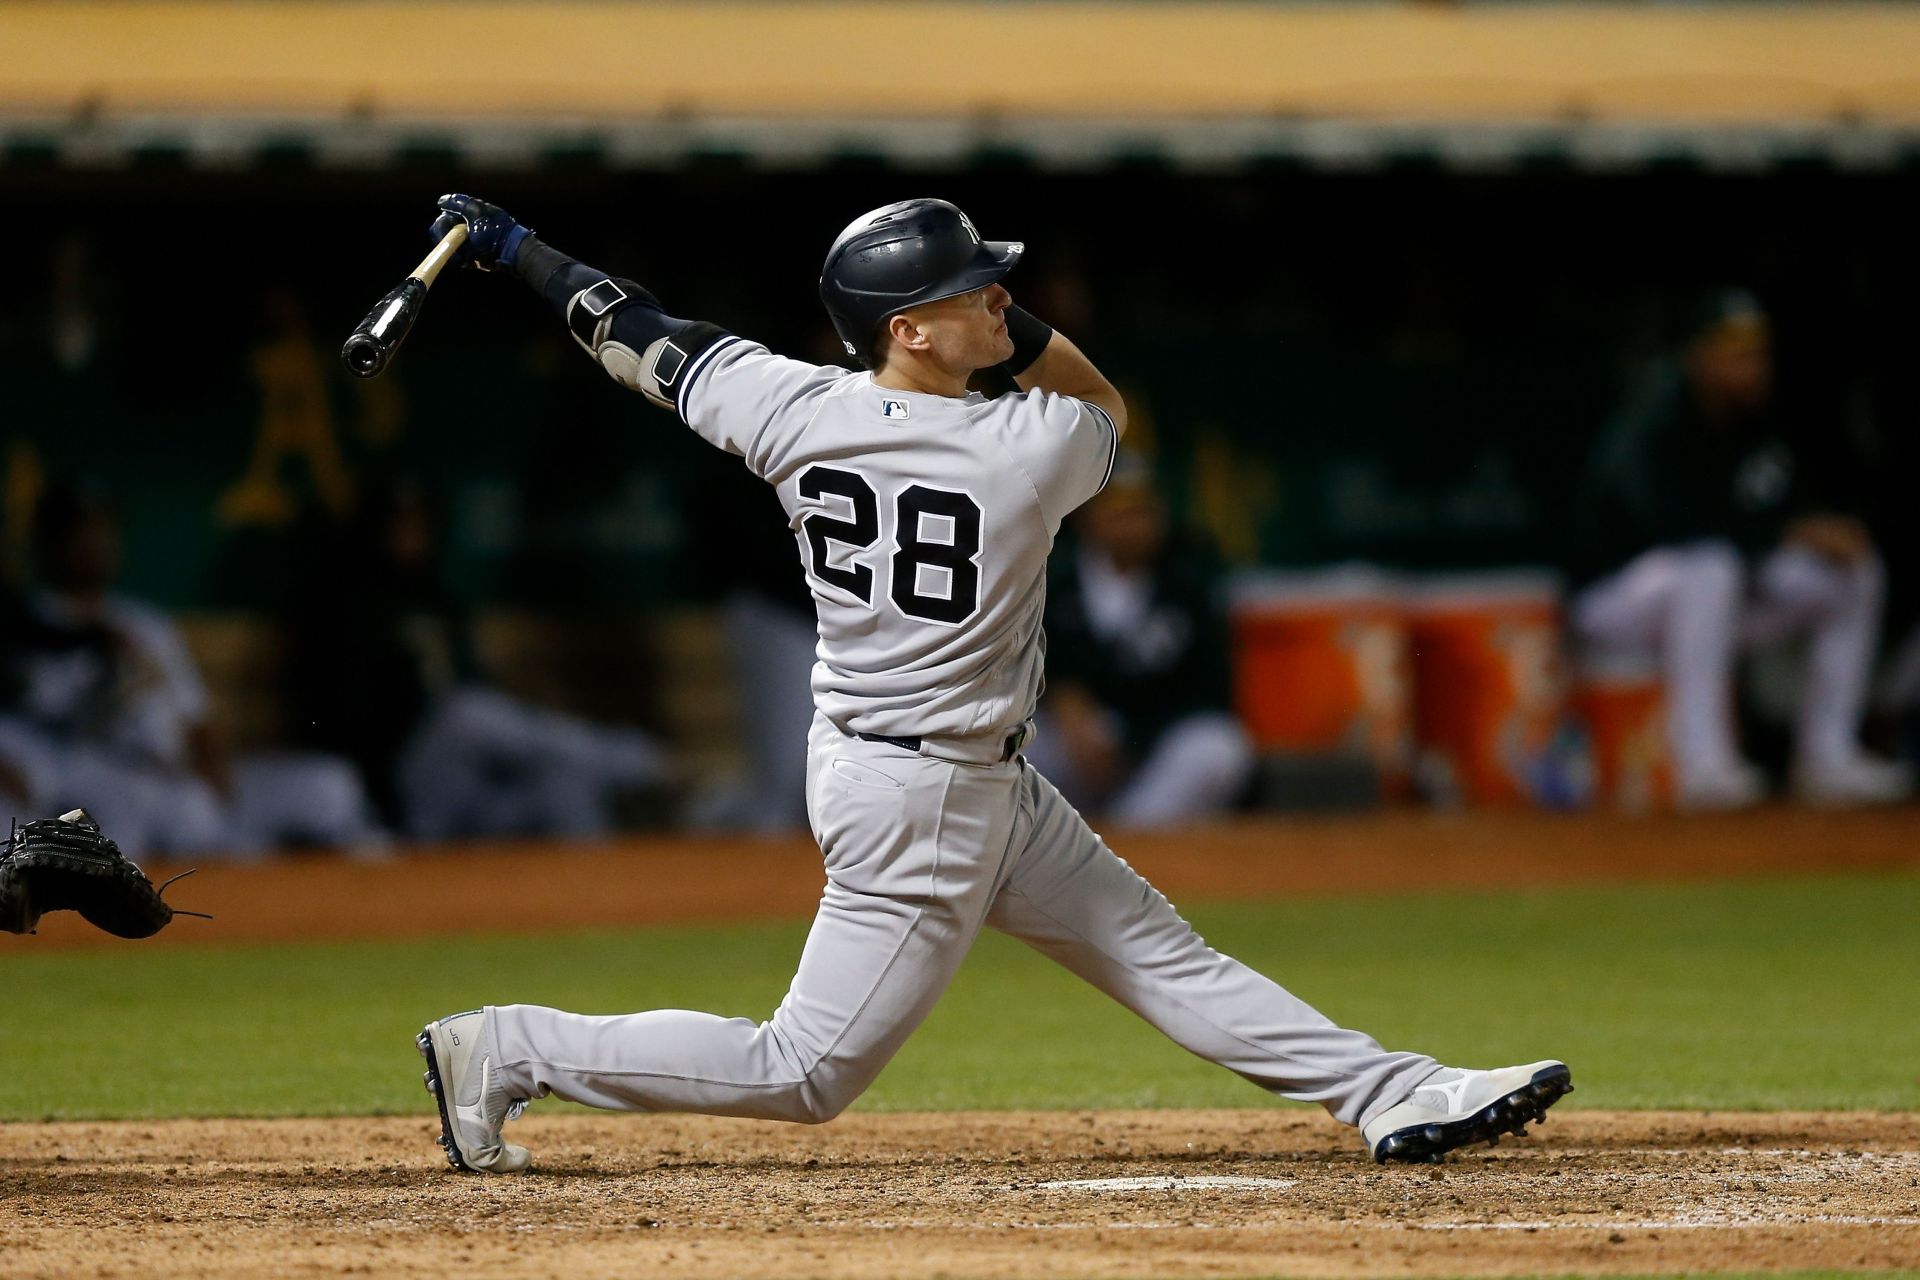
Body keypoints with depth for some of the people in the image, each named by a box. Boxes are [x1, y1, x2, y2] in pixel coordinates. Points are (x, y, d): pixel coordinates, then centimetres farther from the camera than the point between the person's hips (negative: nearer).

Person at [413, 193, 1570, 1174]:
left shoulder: (793, 409, -10)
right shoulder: (1030, 452, -22)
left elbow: (642, 339, 0)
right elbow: (1106, 409, 3)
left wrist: (512, 248, 14)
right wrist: (1010, 328, -10)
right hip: (921, 800, -9)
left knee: (1159, 950, 11)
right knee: (808, 1074, 0)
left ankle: (1393, 1095, 15)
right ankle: (511, 1050, 1)